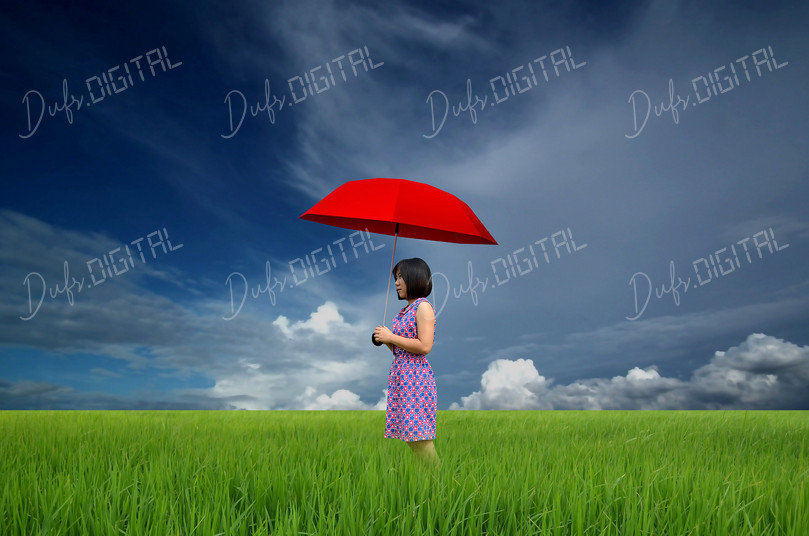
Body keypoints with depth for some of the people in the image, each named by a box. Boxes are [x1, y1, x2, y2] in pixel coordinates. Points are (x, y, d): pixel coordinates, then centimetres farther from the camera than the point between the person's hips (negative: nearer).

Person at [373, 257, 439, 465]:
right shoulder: (405, 311, 17)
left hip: (415, 376, -9)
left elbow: (424, 346, -19)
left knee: (418, 434, -7)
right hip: (400, 374, 9)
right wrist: (385, 339, 3)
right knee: (409, 435, 10)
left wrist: (391, 337, -13)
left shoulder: (423, 306, -8)